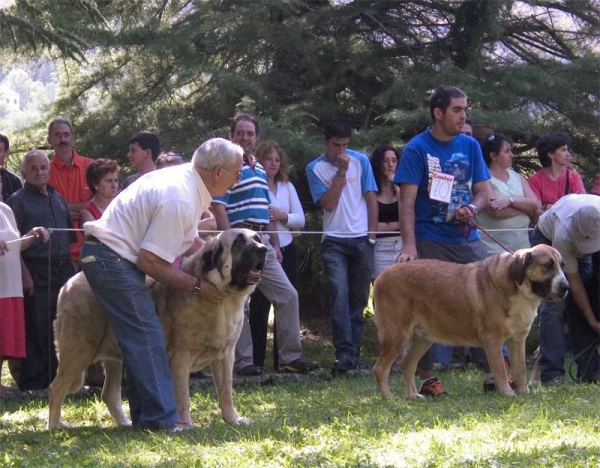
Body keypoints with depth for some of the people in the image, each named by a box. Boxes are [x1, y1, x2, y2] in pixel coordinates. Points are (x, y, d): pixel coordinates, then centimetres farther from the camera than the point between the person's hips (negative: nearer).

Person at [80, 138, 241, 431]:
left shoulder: (187, 181, 6)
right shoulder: (179, 200, -25)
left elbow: (189, 242, 18)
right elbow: (151, 261, -22)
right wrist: (197, 286, -12)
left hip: (118, 258, 11)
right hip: (110, 260, -11)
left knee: (142, 339, 12)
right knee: (146, 338, -12)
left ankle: (145, 416, 15)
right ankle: (161, 419, -13)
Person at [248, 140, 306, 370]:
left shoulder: (287, 187, 14)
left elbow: (300, 220, 11)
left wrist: (283, 216, -7)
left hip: (285, 251, 5)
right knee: (259, 305, -6)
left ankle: (282, 359, 11)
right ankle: (256, 360, -1)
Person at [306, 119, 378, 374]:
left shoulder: (360, 161, 6)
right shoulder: (315, 168, 2)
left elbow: (371, 198, 8)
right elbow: (328, 203, -8)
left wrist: (372, 234, 2)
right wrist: (341, 171, -12)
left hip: (362, 239, 2)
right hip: (334, 241, -2)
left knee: (359, 297, 4)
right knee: (339, 293, -17)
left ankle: (354, 352, 12)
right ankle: (344, 353, -22)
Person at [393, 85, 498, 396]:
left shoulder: (470, 146, 8)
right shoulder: (417, 148, -5)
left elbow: (484, 191, 11)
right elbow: (407, 200, -10)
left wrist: (473, 208, -13)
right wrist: (409, 244, -20)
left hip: (467, 239, 4)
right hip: (430, 241, -4)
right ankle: (427, 377, 6)